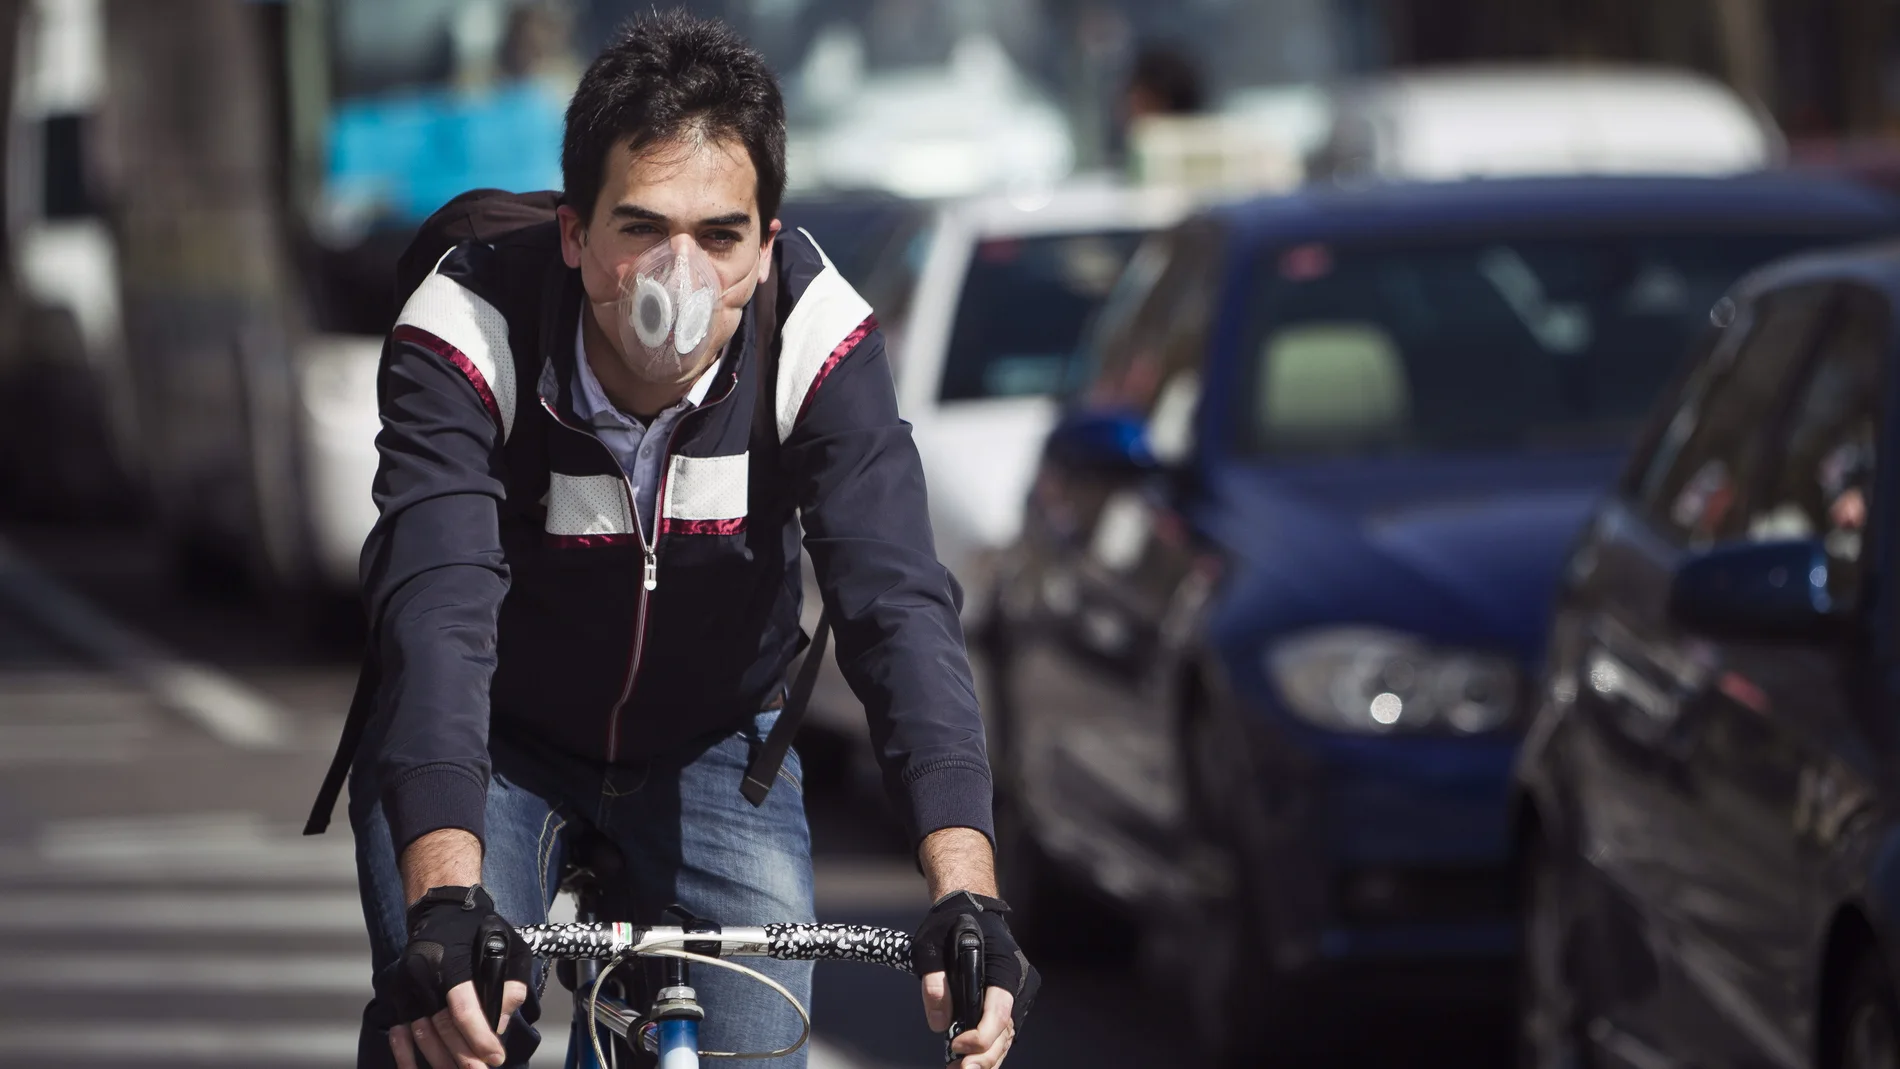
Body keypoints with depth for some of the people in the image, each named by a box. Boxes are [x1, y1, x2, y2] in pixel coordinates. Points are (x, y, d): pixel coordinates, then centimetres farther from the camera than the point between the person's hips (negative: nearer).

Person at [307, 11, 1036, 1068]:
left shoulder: (817, 338, -26)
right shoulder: (468, 328, -31)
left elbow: (901, 605, -34)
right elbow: (438, 612, -43)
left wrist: (969, 898, -49)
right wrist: (445, 901, -59)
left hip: (712, 746, 2)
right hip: (492, 745, -2)